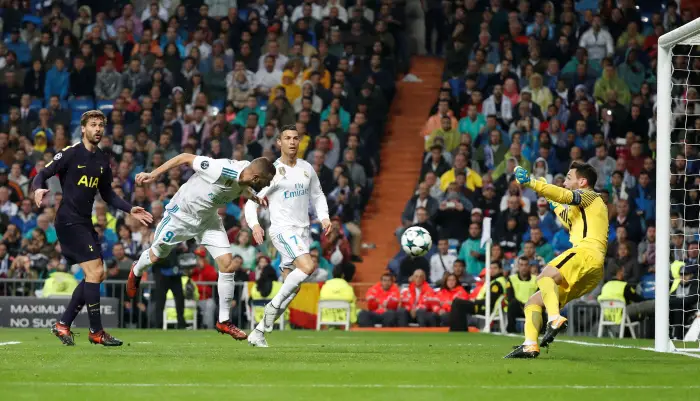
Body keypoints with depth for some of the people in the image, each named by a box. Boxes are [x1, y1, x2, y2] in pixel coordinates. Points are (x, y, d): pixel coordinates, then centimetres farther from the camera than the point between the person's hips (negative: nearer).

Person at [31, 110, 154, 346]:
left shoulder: (103, 160, 11)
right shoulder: (70, 154, -9)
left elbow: (107, 194, 21)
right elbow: (42, 174, -10)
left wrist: (130, 210, 10)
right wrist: (38, 189, -32)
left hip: (85, 223, 8)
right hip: (69, 221, -8)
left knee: (96, 275, 9)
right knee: (94, 272, -14)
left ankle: (63, 325, 16)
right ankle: (96, 331, -6)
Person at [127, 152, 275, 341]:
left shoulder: (246, 173, -16)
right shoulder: (221, 170, -38)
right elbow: (186, 157, -25)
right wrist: (154, 174, -23)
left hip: (209, 219, 5)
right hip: (181, 214, -5)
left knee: (228, 265, -7)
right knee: (155, 256, 15)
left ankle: (224, 321, 5)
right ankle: (136, 272, 53)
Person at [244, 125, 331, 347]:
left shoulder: (307, 168, 9)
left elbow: (317, 195, 22)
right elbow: (252, 201, -5)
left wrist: (324, 217, 4)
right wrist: (255, 224, -22)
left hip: (303, 230, 6)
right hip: (282, 229, -6)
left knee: (292, 288, 4)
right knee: (307, 266, -30)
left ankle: (258, 333, 13)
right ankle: (274, 304, -11)